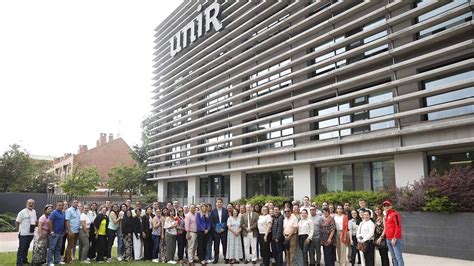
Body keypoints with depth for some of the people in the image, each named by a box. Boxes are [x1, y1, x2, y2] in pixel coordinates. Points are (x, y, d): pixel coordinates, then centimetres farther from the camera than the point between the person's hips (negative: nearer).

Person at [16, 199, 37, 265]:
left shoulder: (34, 211, 11)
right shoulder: (22, 212, -11)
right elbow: (17, 221, -11)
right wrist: (18, 230, -11)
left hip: (31, 234, 7)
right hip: (23, 234, -7)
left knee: (26, 248, 18)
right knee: (21, 248, -3)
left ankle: (24, 260, 29)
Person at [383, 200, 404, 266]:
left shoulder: (394, 214, -9)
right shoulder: (387, 215, 16)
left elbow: (398, 227, -15)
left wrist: (395, 238, -18)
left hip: (395, 239, -8)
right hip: (388, 239, 9)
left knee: (398, 257, -8)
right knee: (393, 257, 12)